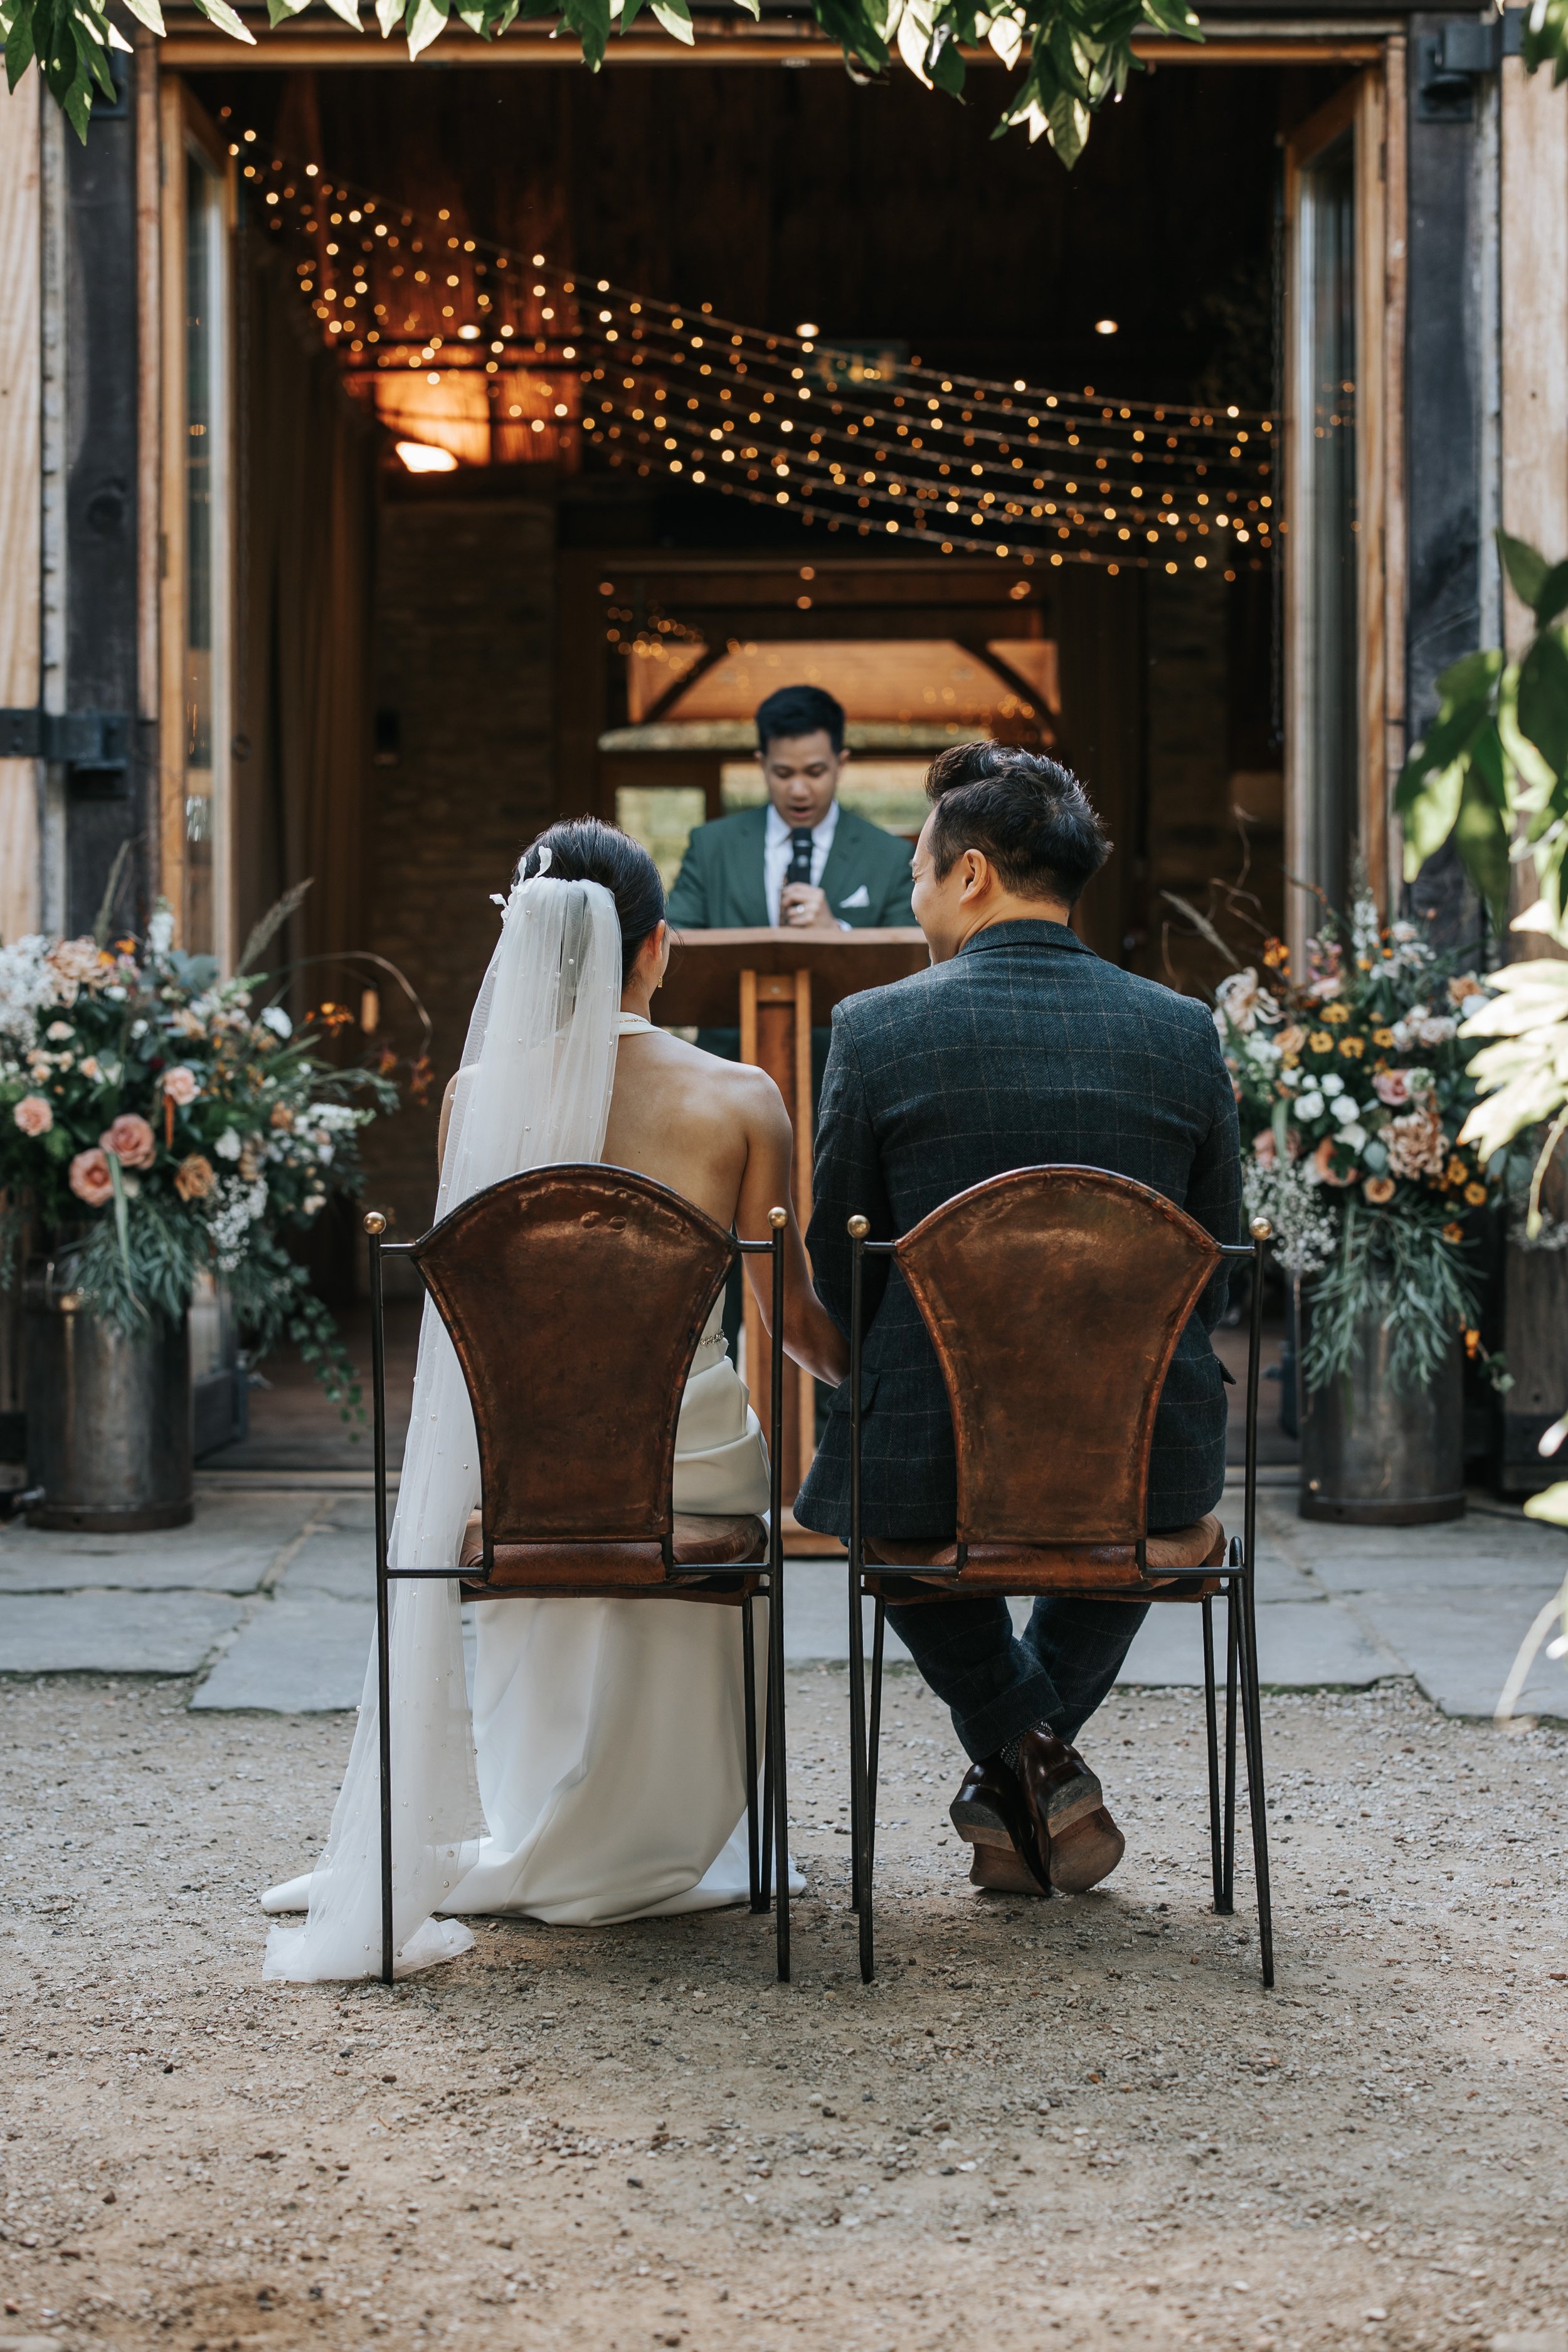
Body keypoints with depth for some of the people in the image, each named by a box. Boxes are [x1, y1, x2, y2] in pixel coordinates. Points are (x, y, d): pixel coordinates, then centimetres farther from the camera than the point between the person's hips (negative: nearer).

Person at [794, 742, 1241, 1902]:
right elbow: (1216, 1273, 6)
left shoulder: (879, 1027, -8)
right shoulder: (1183, 1032, -1)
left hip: (935, 1449, -2)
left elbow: (836, 1272, 0)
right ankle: (1033, 1772, 33)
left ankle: (1023, 1745, 20)